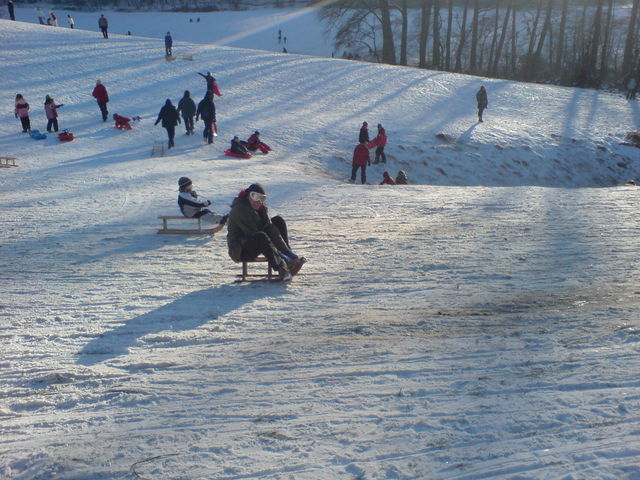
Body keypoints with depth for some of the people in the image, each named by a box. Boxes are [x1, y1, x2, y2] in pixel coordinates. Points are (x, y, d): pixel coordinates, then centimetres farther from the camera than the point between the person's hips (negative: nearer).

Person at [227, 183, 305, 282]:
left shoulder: (261, 208, 5)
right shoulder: (239, 210, -20)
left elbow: (269, 227, -5)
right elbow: (253, 233, -25)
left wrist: (285, 249, -19)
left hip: (257, 245, 9)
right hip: (241, 250, -9)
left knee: (278, 221, -3)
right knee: (261, 237, -39)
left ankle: (289, 257, -13)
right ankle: (281, 268, -38)